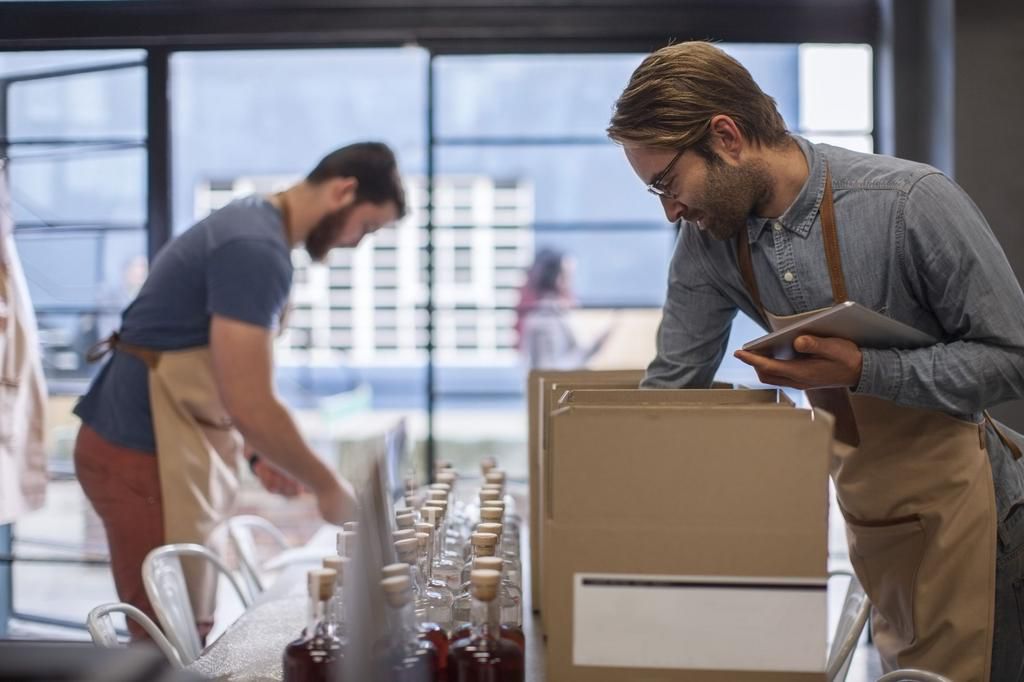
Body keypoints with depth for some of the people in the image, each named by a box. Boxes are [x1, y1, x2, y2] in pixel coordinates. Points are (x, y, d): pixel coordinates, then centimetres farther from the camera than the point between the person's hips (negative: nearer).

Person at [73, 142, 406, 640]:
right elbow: (249, 404, -25)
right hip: (145, 453, -10)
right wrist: (327, 485, -12)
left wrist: (258, 453, 15)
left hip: (163, 444, 10)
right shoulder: (257, 249, -21)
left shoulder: (251, 225, 12)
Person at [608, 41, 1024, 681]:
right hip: (863, 507, 5)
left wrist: (861, 370, -30)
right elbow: (671, 385, 0)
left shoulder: (914, 202, -24)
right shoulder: (709, 239, -7)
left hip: (958, 507, -5)